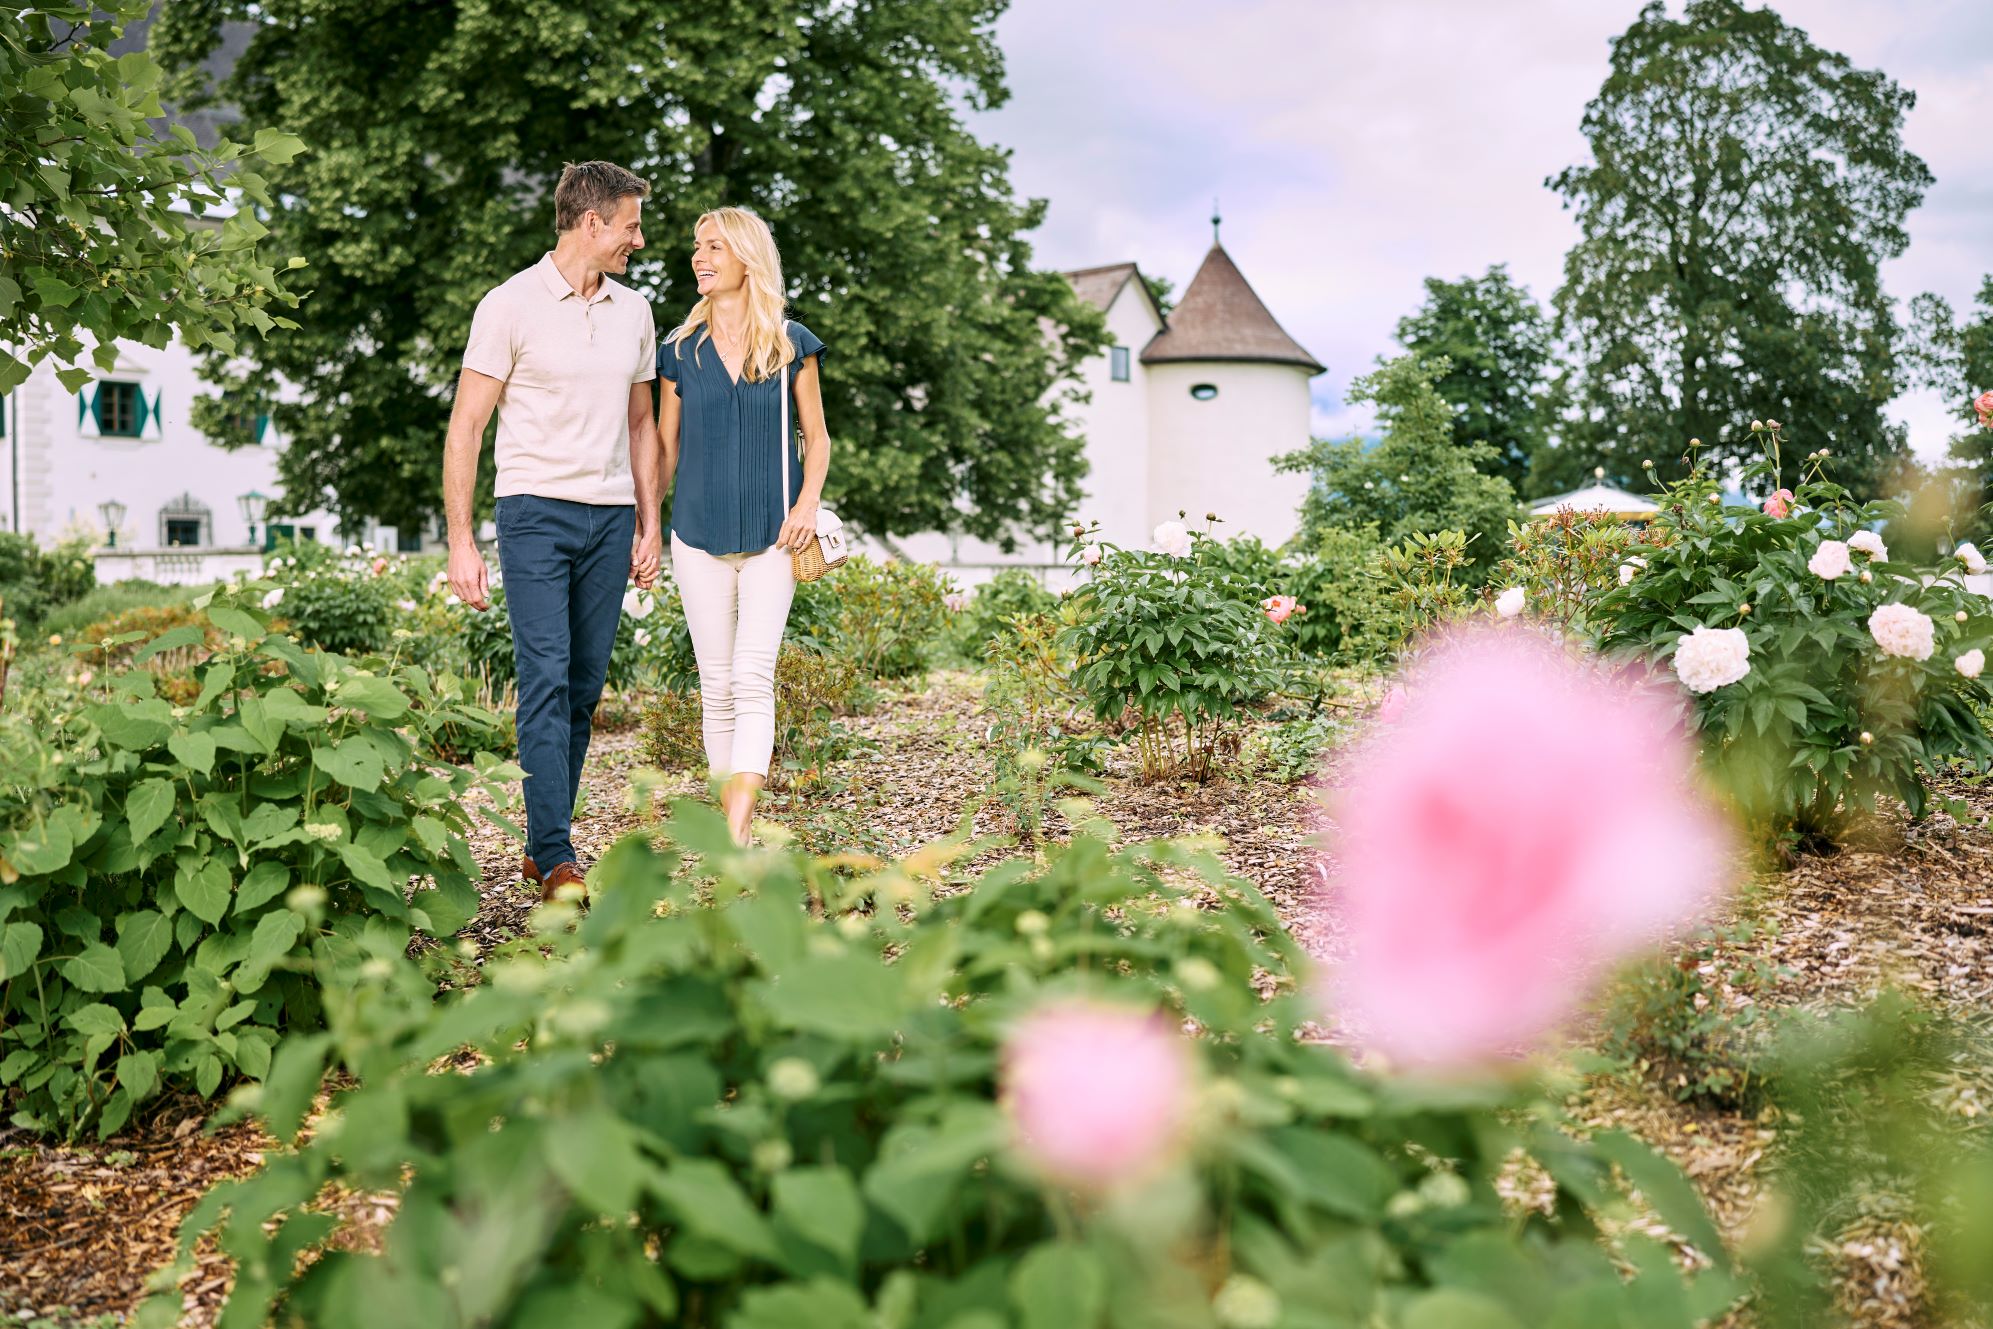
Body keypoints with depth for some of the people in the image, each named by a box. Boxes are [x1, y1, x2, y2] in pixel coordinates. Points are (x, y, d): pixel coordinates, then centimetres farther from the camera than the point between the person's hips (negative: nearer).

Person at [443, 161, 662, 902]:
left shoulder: (634, 312, 14)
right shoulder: (512, 307, -3)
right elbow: (465, 428, -3)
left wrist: (650, 527, 15)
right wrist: (461, 541, -9)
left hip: (611, 519, 5)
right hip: (536, 513, -5)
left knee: (584, 689, 5)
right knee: (547, 681, -11)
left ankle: (541, 847, 15)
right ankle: (558, 861, -10)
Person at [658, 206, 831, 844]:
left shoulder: (792, 343, 3)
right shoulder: (681, 349, 8)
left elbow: (816, 437, 7)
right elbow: (665, 445, 12)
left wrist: (807, 503, -9)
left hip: (770, 533, -2)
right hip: (699, 533, 2)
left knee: (754, 677, -14)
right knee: (717, 685, 4)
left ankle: (735, 837, -20)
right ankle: (733, 817, 15)